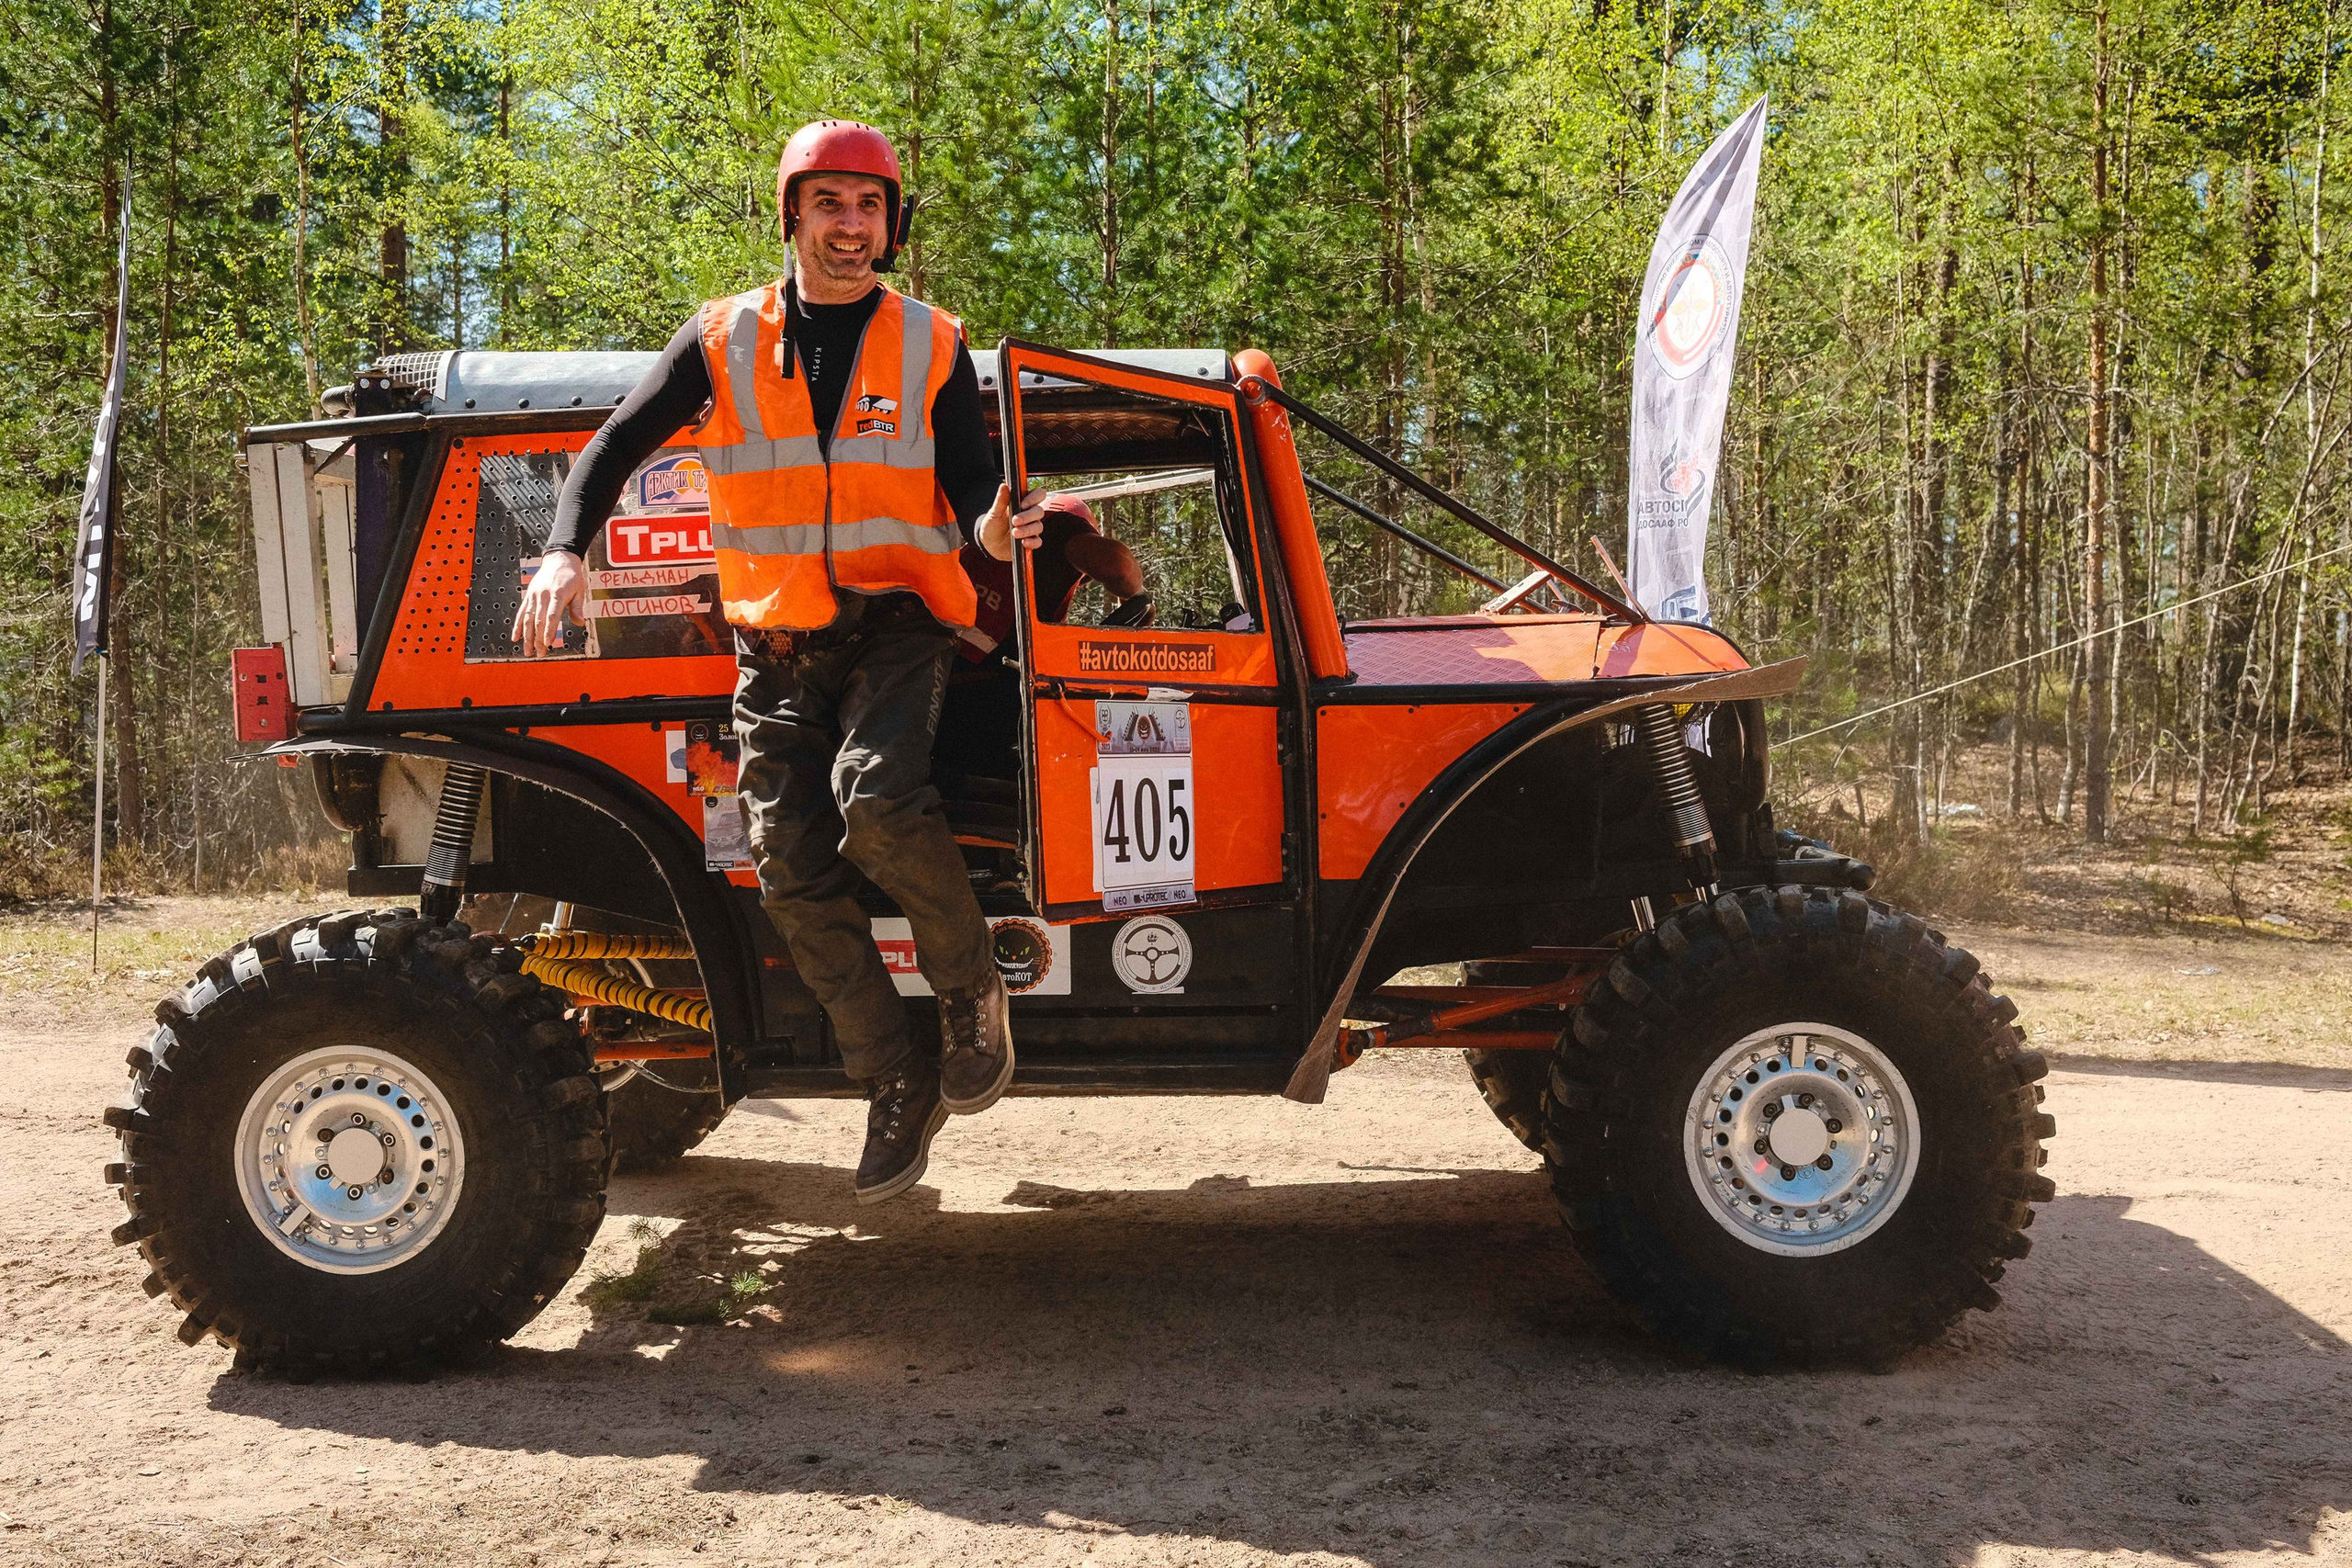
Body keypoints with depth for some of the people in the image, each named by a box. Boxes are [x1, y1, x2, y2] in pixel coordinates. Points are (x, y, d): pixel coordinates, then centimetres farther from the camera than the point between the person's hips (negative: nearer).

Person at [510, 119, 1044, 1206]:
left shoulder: (932, 346, 5)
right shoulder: (723, 340, 5)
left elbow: (970, 487, 2)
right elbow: (617, 445, 6)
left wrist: (995, 530, -22)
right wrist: (566, 551, -11)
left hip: (896, 623, -2)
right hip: (775, 644, 2)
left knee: (876, 796, -30)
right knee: (796, 875, -6)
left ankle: (971, 987, -6)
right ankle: (899, 1090, 7)